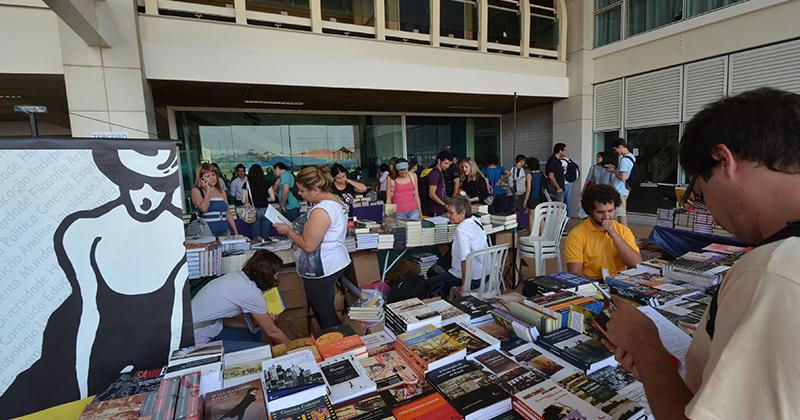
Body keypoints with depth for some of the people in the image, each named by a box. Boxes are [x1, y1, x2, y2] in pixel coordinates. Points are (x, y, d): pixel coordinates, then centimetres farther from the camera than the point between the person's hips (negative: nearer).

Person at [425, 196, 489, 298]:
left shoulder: (461, 229, -23)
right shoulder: (475, 221, 4)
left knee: (428, 284, 0)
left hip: (473, 278, -10)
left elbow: (465, 259, -31)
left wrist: (464, 285, -26)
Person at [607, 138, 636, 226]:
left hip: (619, 191, -10)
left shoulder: (625, 159, -19)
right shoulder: (631, 156, 12)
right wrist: (615, 168, 13)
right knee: (623, 213, 18)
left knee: (621, 215, -3)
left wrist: (613, 171, -10)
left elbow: (622, 177, -25)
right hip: (623, 190, 10)